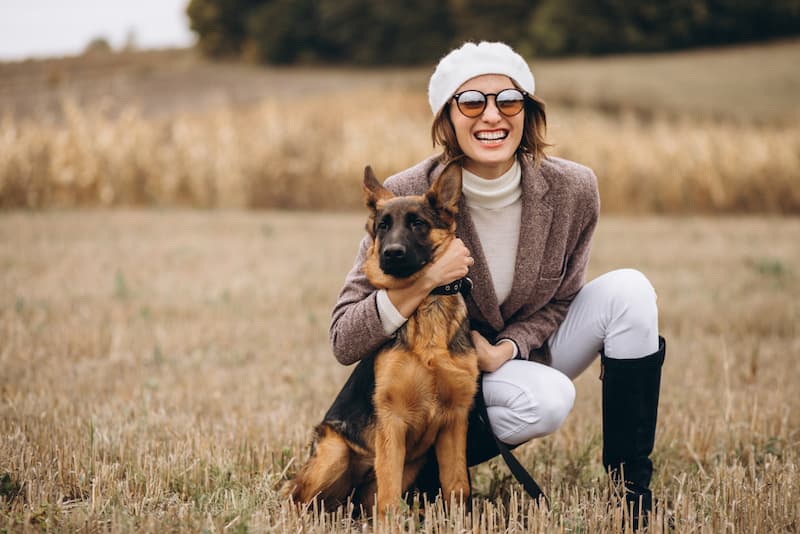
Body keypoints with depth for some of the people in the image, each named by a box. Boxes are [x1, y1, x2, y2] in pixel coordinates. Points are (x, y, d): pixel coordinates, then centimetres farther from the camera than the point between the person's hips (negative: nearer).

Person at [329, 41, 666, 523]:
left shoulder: (572, 189, -16)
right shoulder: (408, 197, -23)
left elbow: (560, 301, 1)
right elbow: (344, 342, -22)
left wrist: (506, 349, -19)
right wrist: (422, 283, -37)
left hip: (523, 353, 4)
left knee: (628, 291, -18)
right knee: (548, 400, -33)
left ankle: (632, 484, -10)